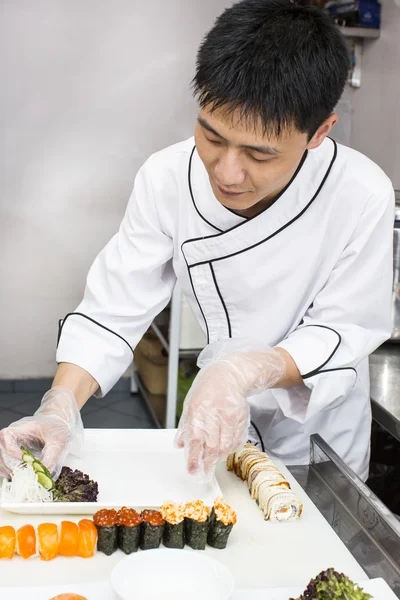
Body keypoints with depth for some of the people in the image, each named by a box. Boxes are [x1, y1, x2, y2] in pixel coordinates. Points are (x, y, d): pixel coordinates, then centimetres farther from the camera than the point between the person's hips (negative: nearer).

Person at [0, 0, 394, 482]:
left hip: (321, 437, -1)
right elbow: (114, 310, -19)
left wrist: (246, 369, -42)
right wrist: (61, 407, -34)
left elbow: (344, 332, -23)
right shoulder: (168, 178, -22)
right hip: (217, 425, 2)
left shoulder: (362, 197, -29)